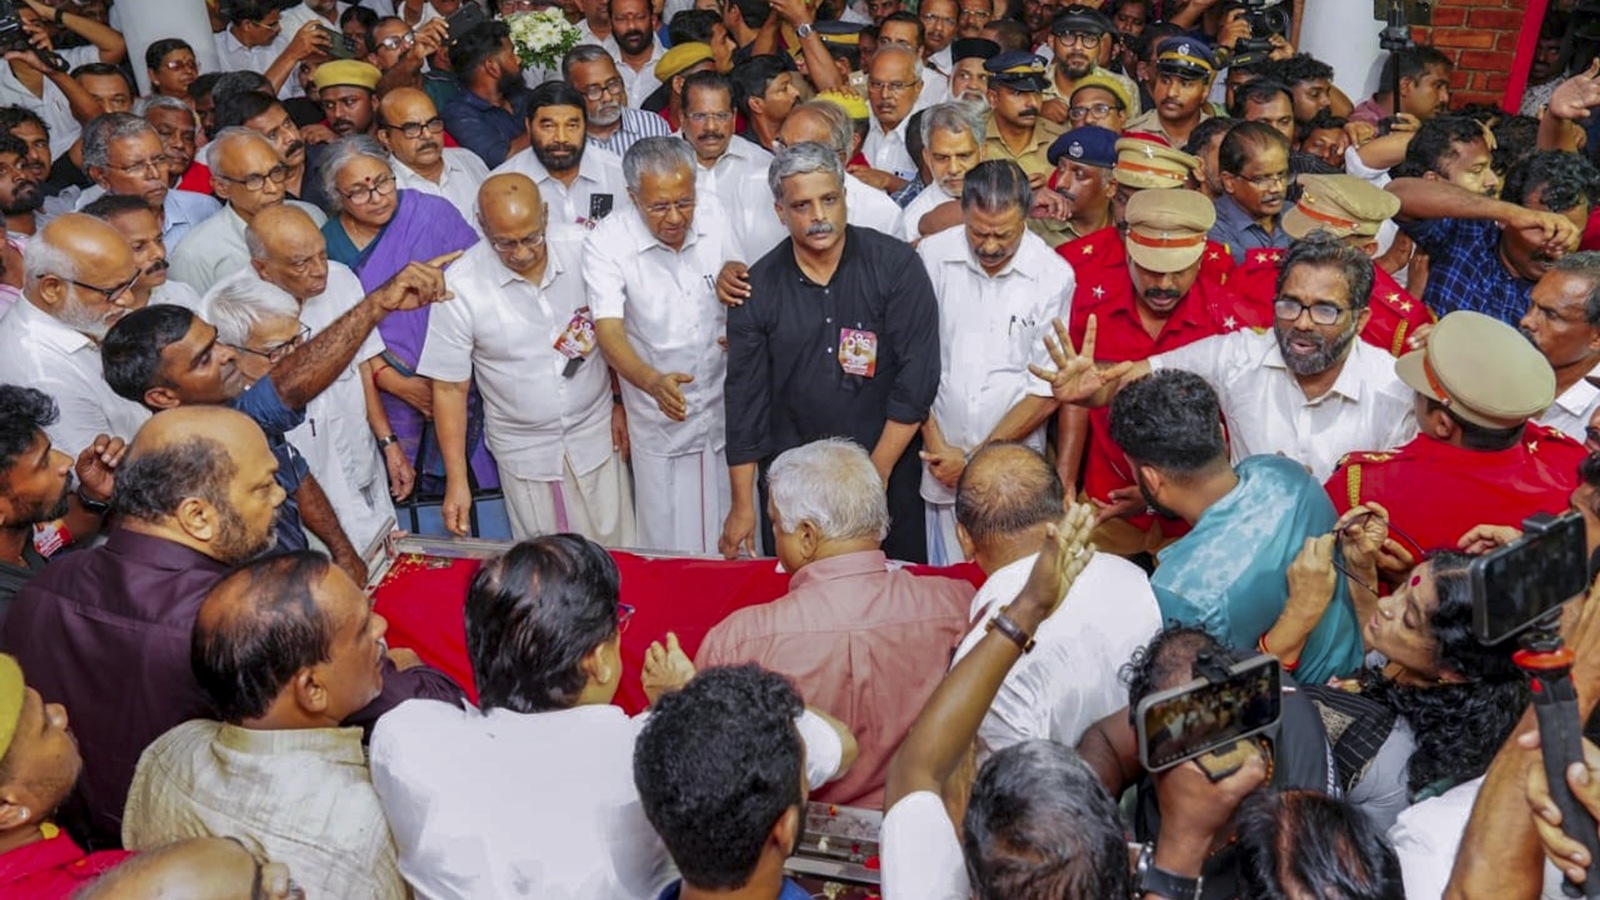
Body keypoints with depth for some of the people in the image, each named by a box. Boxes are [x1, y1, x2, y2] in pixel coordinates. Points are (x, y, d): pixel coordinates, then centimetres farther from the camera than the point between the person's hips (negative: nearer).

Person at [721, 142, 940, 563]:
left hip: (887, 470, -1)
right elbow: (745, 398, 1)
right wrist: (742, 505, 0)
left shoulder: (895, 265, -8)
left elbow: (917, 375, -10)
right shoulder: (757, 288, -2)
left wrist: (878, 470, -12)